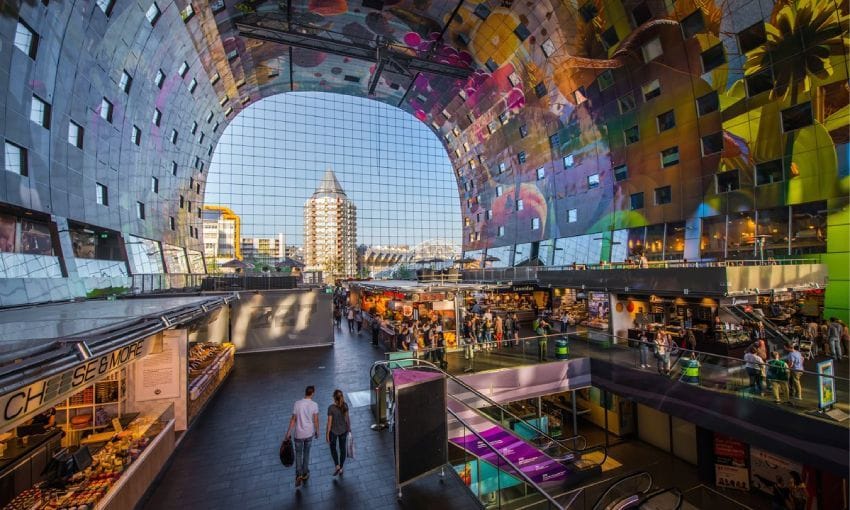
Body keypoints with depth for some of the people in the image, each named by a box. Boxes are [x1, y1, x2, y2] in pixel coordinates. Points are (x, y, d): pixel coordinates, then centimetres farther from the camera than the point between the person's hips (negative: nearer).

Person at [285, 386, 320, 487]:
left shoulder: (297, 404, -16)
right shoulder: (314, 405, -15)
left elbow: (293, 419, -10)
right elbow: (316, 420, -7)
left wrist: (288, 432, 1)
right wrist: (317, 432, 8)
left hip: (299, 433, -1)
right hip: (309, 433, 1)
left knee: (298, 453, 17)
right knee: (306, 452, 20)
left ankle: (298, 475, 6)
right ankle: (305, 473, 31)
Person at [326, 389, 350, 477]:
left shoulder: (331, 407, -27)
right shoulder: (345, 405, -17)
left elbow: (329, 422, -20)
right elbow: (347, 418, -5)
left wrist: (327, 434, -7)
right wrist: (349, 427, 11)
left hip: (333, 431, -3)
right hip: (343, 430, 3)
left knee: (333, 447, 25)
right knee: (342, 448, 21)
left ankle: (337, 466, 19)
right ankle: (341, 469, 34)